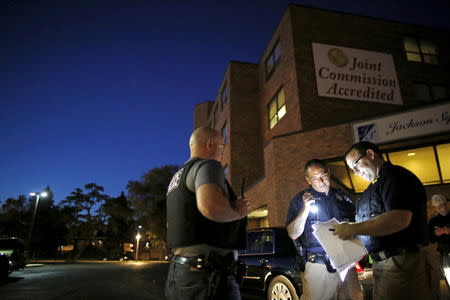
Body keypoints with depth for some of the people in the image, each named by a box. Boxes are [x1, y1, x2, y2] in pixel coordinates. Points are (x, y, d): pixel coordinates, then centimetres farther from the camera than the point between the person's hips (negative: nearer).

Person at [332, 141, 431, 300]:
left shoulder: (395, 175, -11)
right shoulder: (376, 185, 19)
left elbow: (399, 219, -25)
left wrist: (352, 229, -21)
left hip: (401, 263, -9)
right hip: (381, 263, 9)